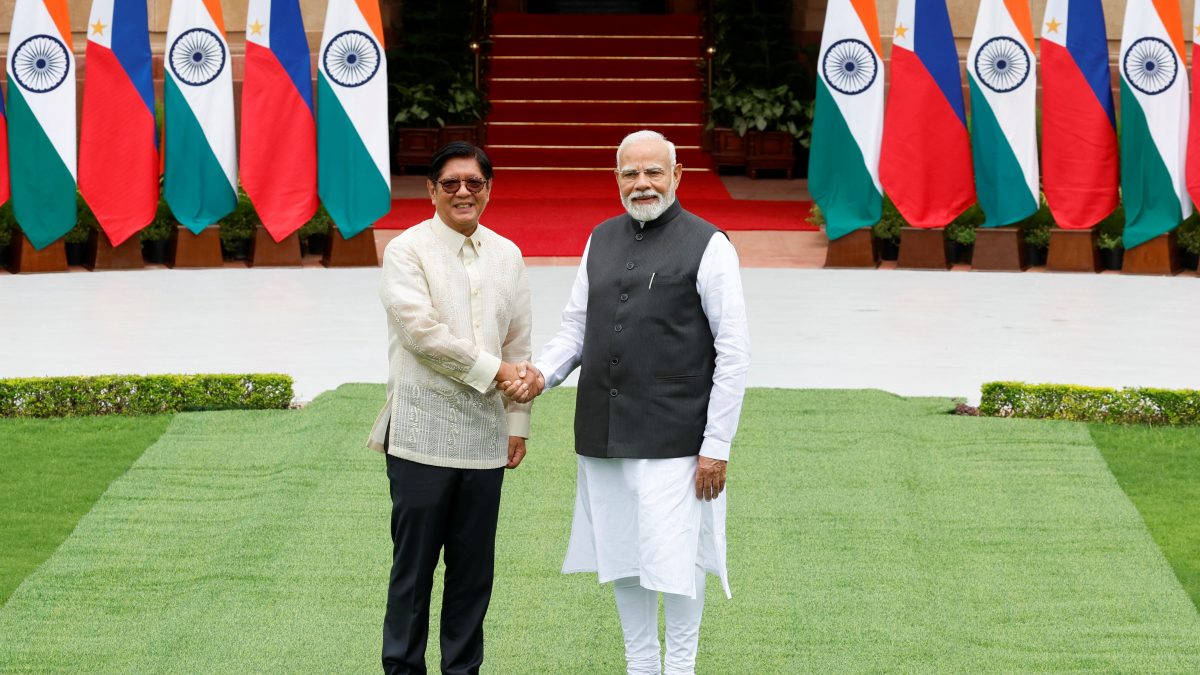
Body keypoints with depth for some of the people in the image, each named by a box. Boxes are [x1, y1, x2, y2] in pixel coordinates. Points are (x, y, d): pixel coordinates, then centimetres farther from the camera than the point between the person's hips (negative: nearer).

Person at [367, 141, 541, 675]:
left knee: (473, 568, 8)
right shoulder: (407, 251, -4)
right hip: (423, 434, -4)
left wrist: (517, 420, 10)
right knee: (414, 565, 0)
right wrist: (493, 369, -11)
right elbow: (421, 331, -15)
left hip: (485, 435, 4)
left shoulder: (507, 255, 12)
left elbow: (519, 345, 14)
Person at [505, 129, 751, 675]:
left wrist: (717, 446, -11)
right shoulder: (601, 241, 13)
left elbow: (734, 353, -7)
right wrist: (543, 372, -3)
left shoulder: (707, 246, -5)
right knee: (621, 559, 12)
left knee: (675, 562, -4)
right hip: (604, 435, 6)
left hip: (672, 440, -5)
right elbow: (576, 325, 18)